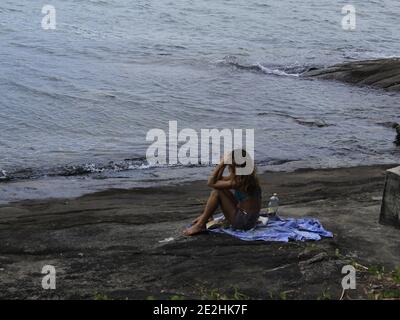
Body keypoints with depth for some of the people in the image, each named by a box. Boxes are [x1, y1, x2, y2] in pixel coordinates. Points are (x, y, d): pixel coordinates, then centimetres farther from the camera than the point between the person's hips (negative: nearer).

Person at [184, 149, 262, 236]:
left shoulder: (240, 182, -24)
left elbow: (211, 183, -19)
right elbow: (219, 179, 14)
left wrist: (222, 163, -16)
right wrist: (224, 164, 2)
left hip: (245, 222, -10)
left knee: (218, 191, -13)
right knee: (218, 187, 14)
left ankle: (200, 225, -5)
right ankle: (205, 216, 20)